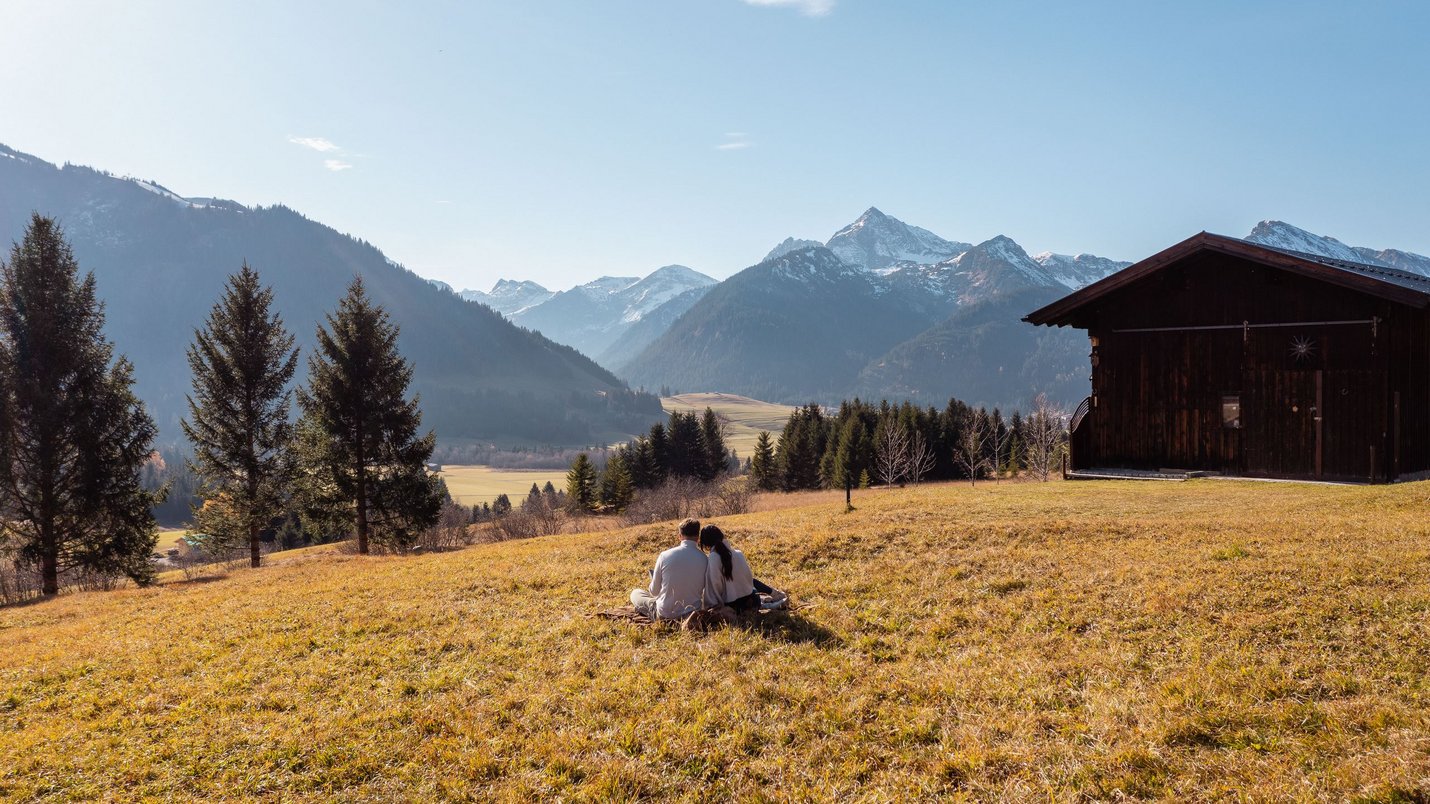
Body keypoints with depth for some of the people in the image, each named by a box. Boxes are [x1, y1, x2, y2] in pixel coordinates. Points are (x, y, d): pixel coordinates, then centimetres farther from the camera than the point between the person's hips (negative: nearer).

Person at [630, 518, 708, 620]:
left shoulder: (665, 556, -14)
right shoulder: (703, 559, -13)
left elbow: (654, 591, -5)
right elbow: (703, 590, -3)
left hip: (664, 614, -2)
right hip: (692, 614, 2)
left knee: (635, 593, 21)